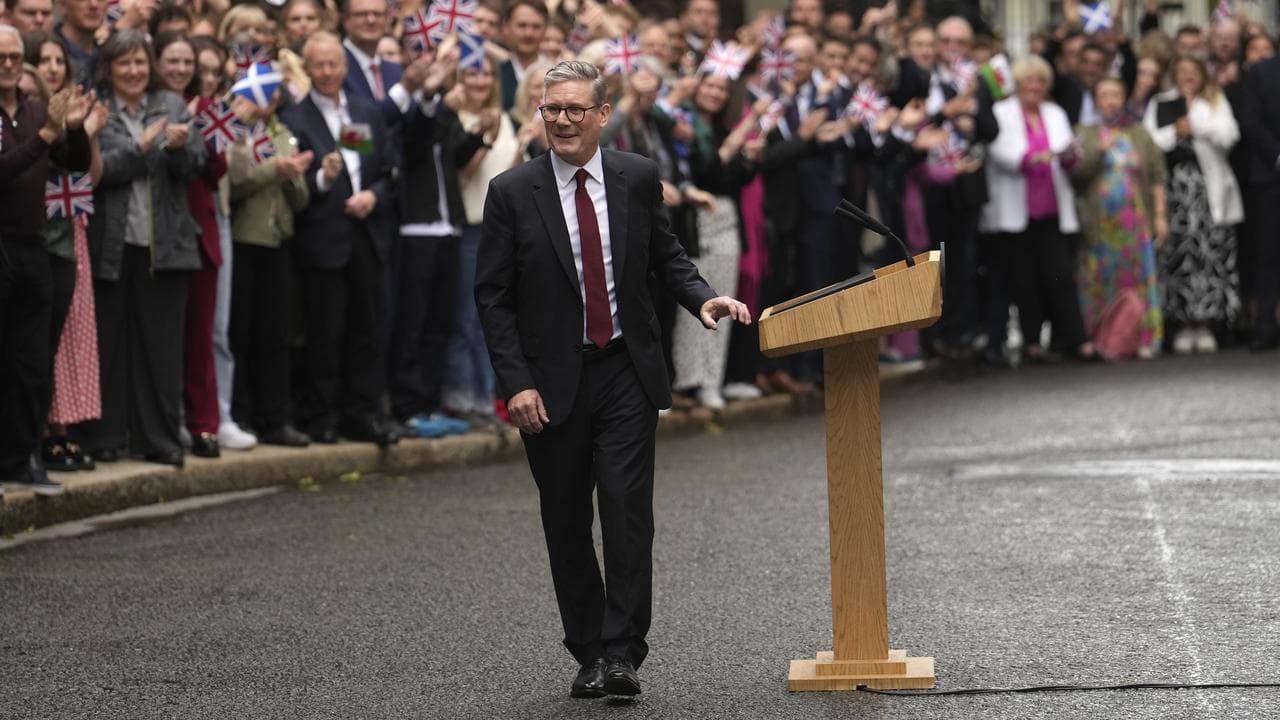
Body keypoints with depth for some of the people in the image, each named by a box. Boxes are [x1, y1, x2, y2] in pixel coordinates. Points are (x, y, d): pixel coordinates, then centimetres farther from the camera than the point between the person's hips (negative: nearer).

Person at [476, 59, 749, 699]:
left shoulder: (638, 178, 3)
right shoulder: (512, 192, -3)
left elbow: (665, 256, 15)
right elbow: (492, 296, -2)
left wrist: (701, 298, -5)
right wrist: (516, 382, -10)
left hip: (627, 372, 0)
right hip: (552, 382, 0)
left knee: (628, 510, -10)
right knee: (566, 525, 6)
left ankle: (622, 653, -7)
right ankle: (587, 654, 17)